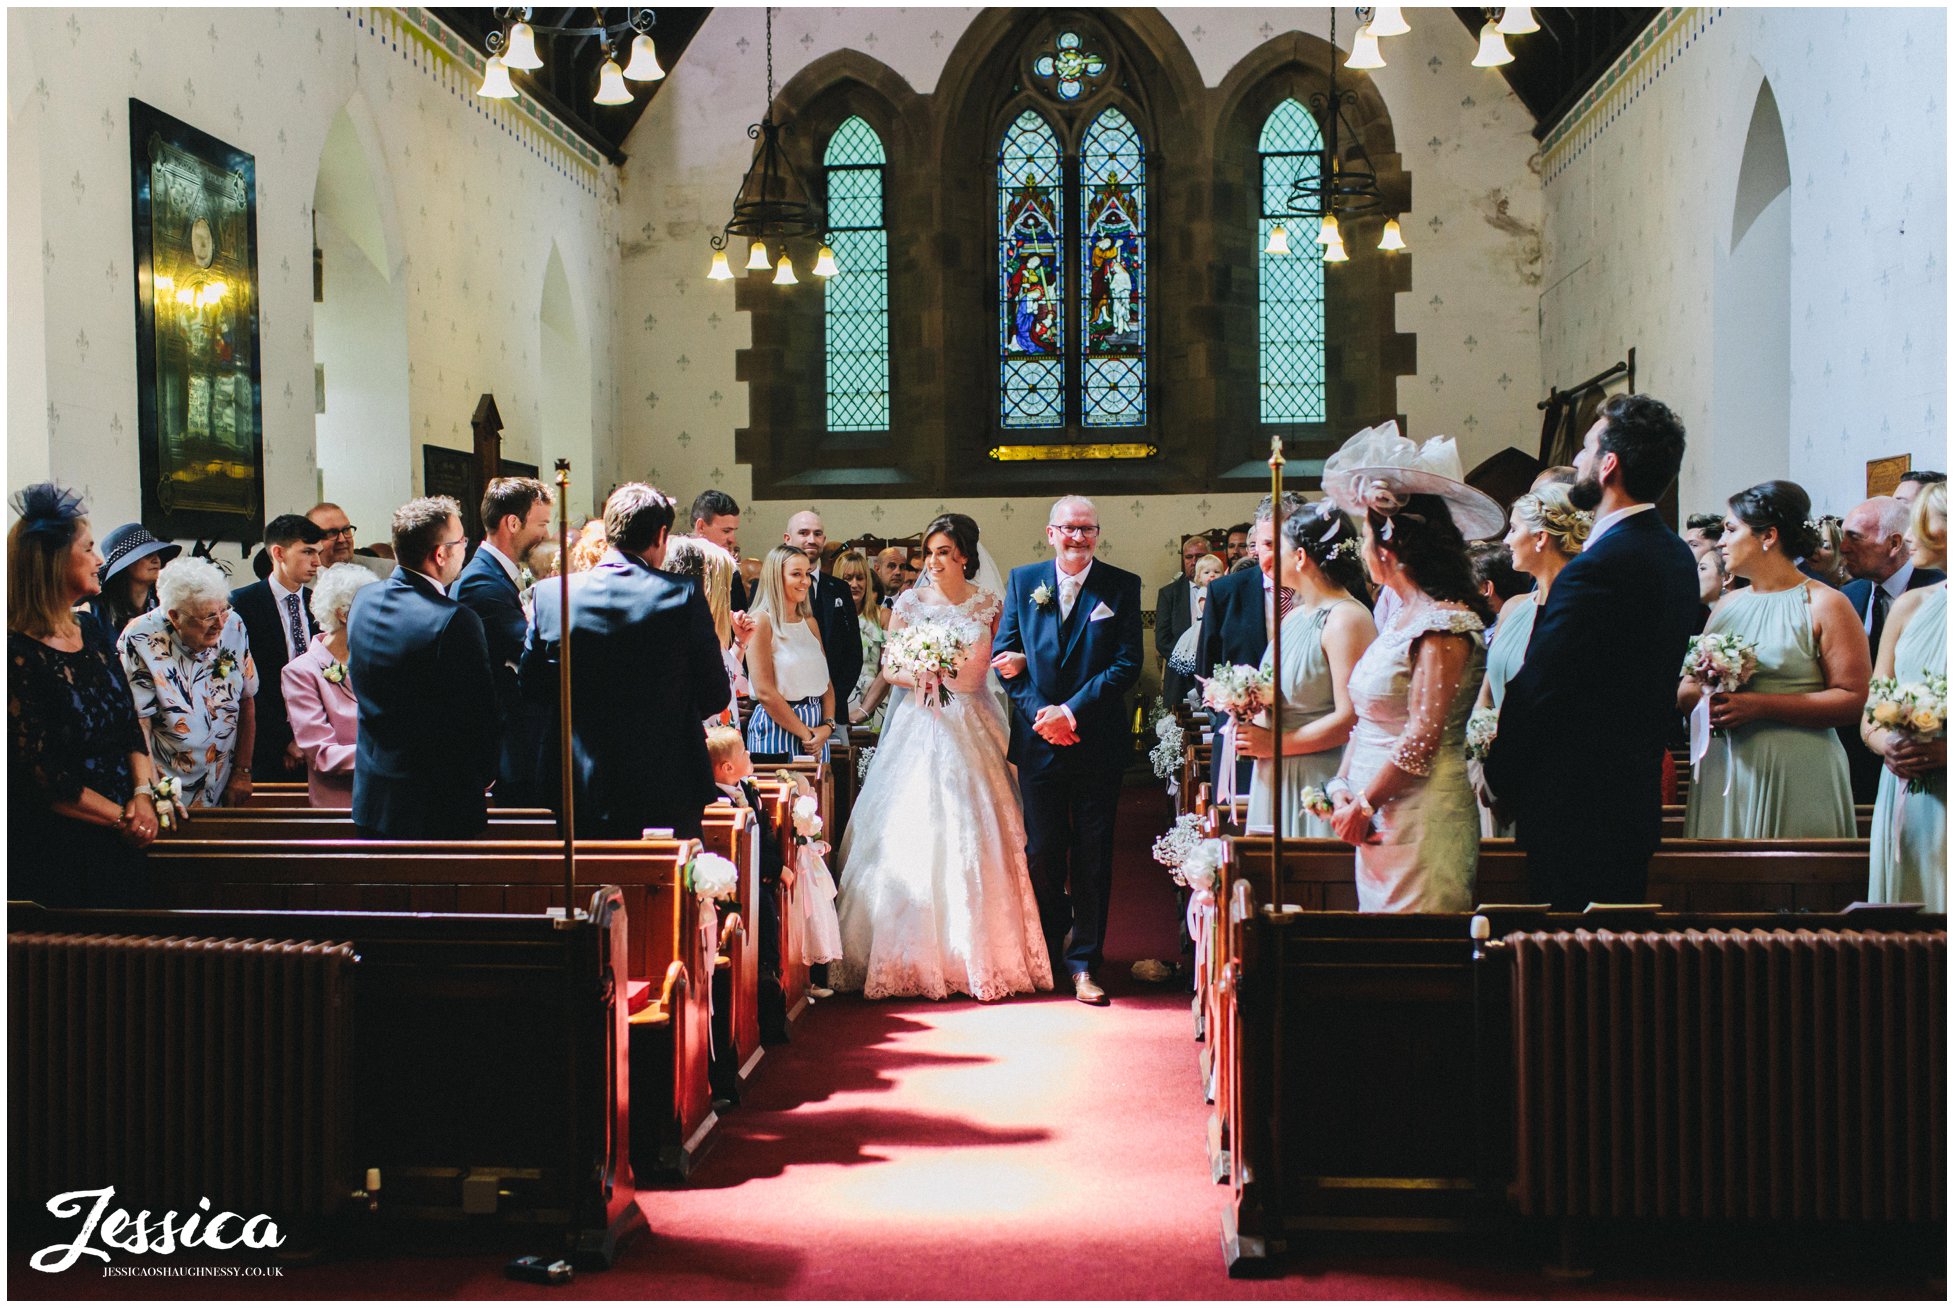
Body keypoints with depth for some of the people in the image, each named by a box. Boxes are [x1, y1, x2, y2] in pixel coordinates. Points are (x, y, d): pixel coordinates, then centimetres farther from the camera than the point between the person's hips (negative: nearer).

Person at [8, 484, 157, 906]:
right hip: (53, 854, -7)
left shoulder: (93, 632, 7)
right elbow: (41, 778, -17)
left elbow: (131, 726, 9)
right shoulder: (19, 654, -17)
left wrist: (143, 795, -7)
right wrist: (123, 817, -11)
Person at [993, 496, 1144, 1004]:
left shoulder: (1122, 587, -1)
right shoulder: (1023, 580, 6)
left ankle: (1084, 962, 13)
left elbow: (1128, 664, -7)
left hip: (1098, 740, -1)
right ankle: (1047, 950, 27)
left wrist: (1072, 711, -15)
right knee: (1042, 852, 9)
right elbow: (1005, 656, 4)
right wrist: (1039, 712, -10)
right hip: (1038, 739, 1)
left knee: (1092, 857, 4)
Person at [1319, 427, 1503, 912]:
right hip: (1381, 823, 8)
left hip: (1422, 824, -8)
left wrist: (1363, 804, -11)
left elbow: (1422, 739, -18)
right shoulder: (1402, 616, 14)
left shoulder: (1444, 624, -14)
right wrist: (1342, 789, 3)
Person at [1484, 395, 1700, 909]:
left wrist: (1500, 781, -5)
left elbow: (1534, 691, -19)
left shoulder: (1595, 570, -23)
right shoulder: (1678, 557, 8)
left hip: (1574, 809, -9)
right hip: (1637, 797, 9)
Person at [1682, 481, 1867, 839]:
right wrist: (1702, 698, -9)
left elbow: (1855, 699, -11)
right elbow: (1686, 686, 15)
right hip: (1721, 771, 5)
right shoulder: (1727, 604, 16)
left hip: (1795, 779, -5)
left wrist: (1761, 705, -18)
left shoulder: (1824, 605, -2)